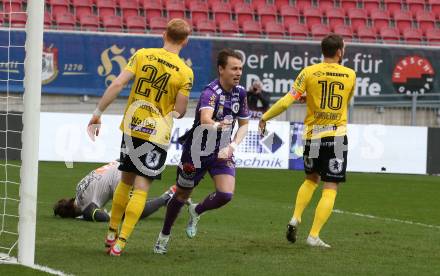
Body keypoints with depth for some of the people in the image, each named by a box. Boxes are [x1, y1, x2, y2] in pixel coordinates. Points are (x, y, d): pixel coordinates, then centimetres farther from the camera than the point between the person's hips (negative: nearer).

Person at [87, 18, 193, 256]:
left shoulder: (142, 55, -2)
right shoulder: (185, 73, -9)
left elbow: (117, 85, -9)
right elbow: (179, 112, -9)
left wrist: (98, 113, -4)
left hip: (131, 128, 3)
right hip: (157, 134, -3)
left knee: (126, 181, 20)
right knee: (141, 189, 1)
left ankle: (112, 234, 27)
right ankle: (120, 243, -4)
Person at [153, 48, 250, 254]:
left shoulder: (240, 93, -2)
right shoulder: (211, 93, -25)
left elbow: (244, 124, 11)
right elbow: (205, 119, -45)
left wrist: (232, 146, -6)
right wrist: (218, 125, -67)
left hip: (222, 152, 5)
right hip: (198, 150, -5)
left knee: (226, 195, -15)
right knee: (182, 194, 11)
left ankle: (196, 212, 18)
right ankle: (164, 236, 34)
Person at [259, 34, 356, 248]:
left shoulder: (309, 73, -4)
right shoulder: (350, 75, 0)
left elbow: (287, 101, -6)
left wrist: (265, 117, 6)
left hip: (313, 135, 2)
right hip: (337, 135, -2)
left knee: (311, 179, 25)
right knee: (330, 189, 0)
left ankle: (295, 219, 10)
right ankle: (314, 235, -7)